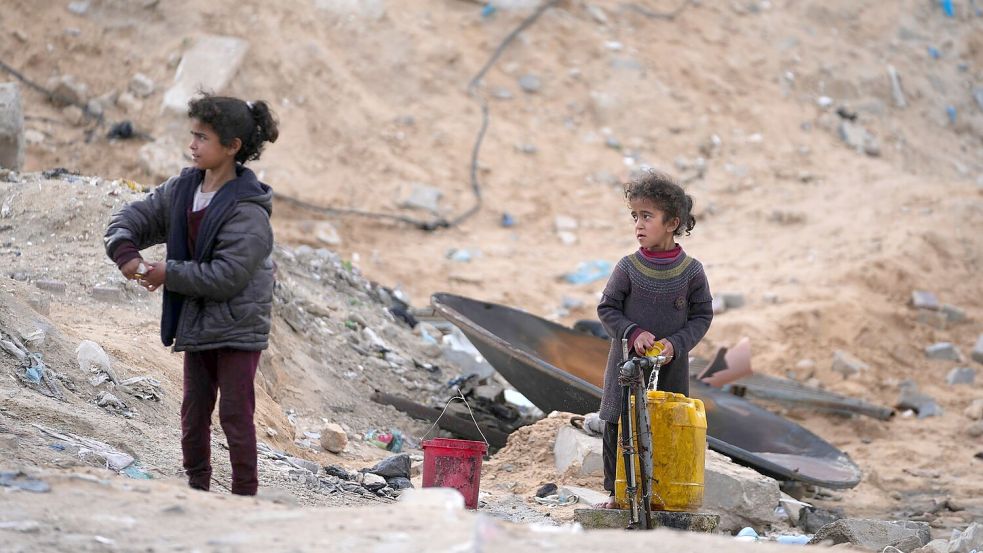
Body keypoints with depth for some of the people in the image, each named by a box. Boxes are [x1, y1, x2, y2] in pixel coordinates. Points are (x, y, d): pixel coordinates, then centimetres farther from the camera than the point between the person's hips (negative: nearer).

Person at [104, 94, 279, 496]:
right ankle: (196, 487, 30)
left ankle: (245, 494, 8)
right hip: (196, 324, 8)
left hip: (237, 327, -8)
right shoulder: (182, 189, 2)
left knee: (236, 416, -2)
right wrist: (125, 253, -14)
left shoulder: (248, 211, -21)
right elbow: (134, 217, 7)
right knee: (193, 415, 16)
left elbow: (228, 276, -26)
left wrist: (168, 274, -20)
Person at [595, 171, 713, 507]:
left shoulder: (691, 271, -4)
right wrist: (633, 333, -15)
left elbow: (702, 316, 2)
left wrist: (676, 344, -13)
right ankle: (617, 494, 13)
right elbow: (607, 309, 1)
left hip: (671, 366, 0)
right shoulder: (628, 267, -4)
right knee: (617, 428, 2)